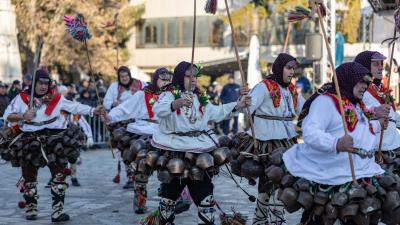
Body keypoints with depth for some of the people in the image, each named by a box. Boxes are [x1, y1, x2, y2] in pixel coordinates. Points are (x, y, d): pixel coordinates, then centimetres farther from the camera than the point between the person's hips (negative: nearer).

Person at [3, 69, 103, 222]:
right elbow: (7, 115, -1)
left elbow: (75, 107, 1)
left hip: (54, 138, 1)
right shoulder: (22, 98, 2)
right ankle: (30, 208, 26)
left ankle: (57, 211, -4)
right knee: (29, 175, 9)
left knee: (59, 174, -6)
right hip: (30, 141, 0)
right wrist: (23, 116, -18)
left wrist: (93, 110, -9)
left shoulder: (56, 98, 5)